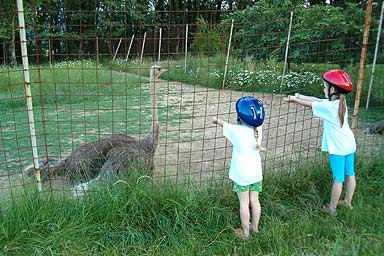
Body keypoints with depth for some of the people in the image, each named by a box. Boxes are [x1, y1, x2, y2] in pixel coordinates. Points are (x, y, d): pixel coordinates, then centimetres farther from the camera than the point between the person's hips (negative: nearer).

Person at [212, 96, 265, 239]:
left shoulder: (237, 131, -20)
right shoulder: (258, 130, -8)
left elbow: (224, 125, -1)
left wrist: (217, 120, 18)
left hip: (242, 175, -5)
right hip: (256, 173, 5)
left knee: (244, 203, 6)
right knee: (255, 200, 16)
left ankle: (245, 232, 17)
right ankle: (255, 227, 31)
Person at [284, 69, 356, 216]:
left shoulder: (329, 107, -21)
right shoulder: (341, 102, 3)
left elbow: (310, 104, -7)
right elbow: (315, 99, 8)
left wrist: (294, 100, 8)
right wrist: (297, 96, 10)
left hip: (338, 148, -8)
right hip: (349, 145, 8)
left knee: (338, 178, 2)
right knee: (349, 174, 19)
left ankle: (331, 208, 17)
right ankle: (348, 202, 37)